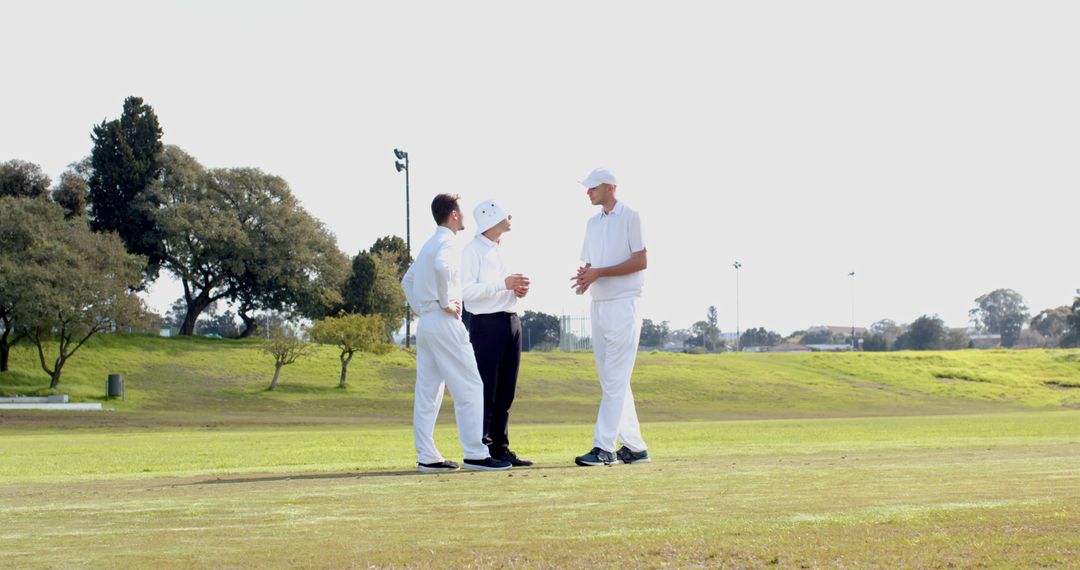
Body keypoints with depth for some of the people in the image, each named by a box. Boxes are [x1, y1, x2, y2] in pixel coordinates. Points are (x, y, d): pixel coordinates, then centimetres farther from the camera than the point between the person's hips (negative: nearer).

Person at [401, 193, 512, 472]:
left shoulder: (429, 245, 20)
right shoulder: (447, 243, -8)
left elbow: (407, 280, 28)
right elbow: (441, 267, -30)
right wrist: (446, 302, -20)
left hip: (425, 323, 10)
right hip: (444, 323, -10)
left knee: (428, 392, 8)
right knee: (469, 389, -8)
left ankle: (427, 457, 7)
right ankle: (475, 454, -11)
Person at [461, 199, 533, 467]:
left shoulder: (503, 250, 19)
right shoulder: (473, 249, -6)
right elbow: (467, 290, -17)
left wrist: (519, 289, 6)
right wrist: (504, 284, -20)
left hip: (511, 322, 8)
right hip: (487, 323, -8)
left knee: (506, 392, 10)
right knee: (485, 391, -8)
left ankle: (500, 448, 16)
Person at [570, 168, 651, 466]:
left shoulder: (630, 217, -5)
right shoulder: (593, 223, 17)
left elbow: (641, 261, -12)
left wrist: (599, 272, -16)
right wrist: (584, 275, -5)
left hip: (623, 305, -8)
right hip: (599, 305, 8)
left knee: (615, 378, -11)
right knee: (610, 380, 8)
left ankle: (604, 447, -16)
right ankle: (634, 447, 14)